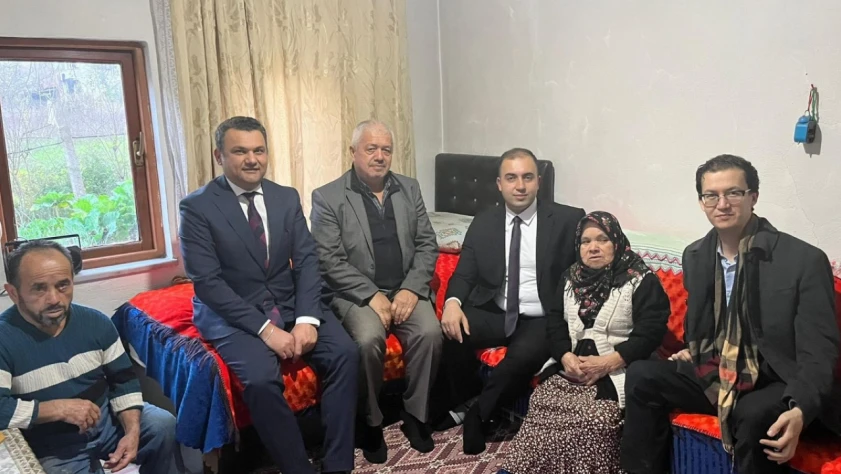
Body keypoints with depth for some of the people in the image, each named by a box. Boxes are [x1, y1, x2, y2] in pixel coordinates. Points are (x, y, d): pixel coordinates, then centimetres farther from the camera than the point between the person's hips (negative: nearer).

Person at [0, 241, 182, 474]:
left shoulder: (95, 322, -4)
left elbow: (123, 379, 3)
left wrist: (132, 431, -11)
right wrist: (59, 408, -25)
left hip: (108, 419, 4)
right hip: (54, 449, -4)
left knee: (164, 425, -11)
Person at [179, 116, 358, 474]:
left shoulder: (287, 198, 5)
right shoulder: (197, 207, -8)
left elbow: (307, 262, 0)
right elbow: (208, 282, -15)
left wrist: (307, 319, -16)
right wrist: (265, 329, -22)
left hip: (291, 305, 4)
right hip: (232, 314, -4)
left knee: (345, 353, -18)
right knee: (261, 377, -31)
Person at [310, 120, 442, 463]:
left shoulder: (409, 189, 9)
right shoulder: (327, 197, -4)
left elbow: (427, 244, 6)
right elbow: (329, 261, -10)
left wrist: (411, 288, -10)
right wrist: (372, 295, -18)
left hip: (406, 289, 3)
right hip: (357, 293, -3)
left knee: (430, 332, -24)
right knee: (369, 339, -31)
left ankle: (414, 414, -2)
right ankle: (370, 422, -7)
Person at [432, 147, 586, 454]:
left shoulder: (568, 220, -1)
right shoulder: (483, 223, 8)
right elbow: (464, 274, 6)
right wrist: (452, 302, -17)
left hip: (542, 320, -2)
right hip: (493, 313, 3)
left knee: (523, 355, -33)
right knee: (453, 332, -27)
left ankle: (478, 416, -6)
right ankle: (462, 402, 1)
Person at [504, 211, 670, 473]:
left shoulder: (642, 280, 1)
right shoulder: (571, 277, 17)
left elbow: (649, 333, -9)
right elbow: (554, 321, 10)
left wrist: (606, 363, -17)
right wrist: (566, 356, -10)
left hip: (617, 370, -4)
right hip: (571, 364, 4)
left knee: (594, 417, -29)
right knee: (544, 405, -21)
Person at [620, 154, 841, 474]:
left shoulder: (805, 260, -15)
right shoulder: (695, 256, 3)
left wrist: (800, 410, -34)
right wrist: (692, 352, 2)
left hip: (776, 385, -5)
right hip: (715, 376, 6)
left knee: (753, 415, -36)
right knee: (642, 376, -12)